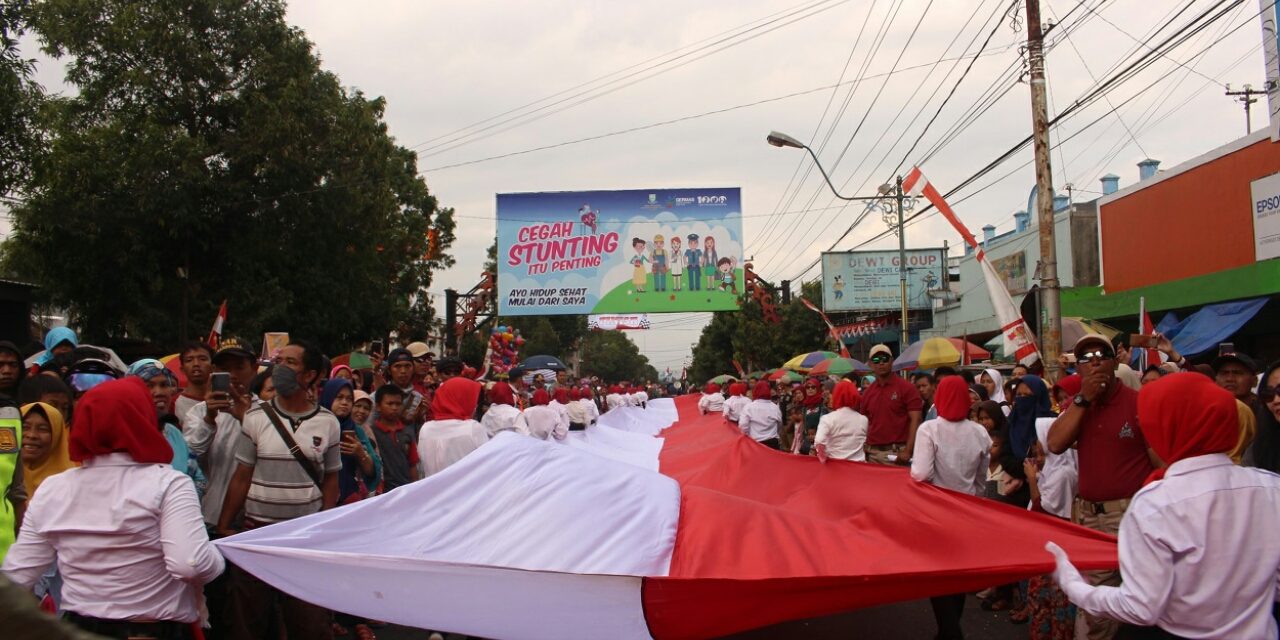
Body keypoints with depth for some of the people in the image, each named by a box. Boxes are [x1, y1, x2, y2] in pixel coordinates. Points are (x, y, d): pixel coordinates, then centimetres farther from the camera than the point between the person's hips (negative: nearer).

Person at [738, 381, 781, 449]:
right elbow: (780, 424, 13)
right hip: (772, 442, 2)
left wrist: (747, 435, 8)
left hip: (755, 442, -2)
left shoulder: (748, 407, -10)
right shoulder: (775, 408, 0)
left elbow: (743, 425, -12)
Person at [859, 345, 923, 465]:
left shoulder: (907, 388, -2)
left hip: (897, 453, -4)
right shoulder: (867, 392, 13)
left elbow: (915, 420, -8)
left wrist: (907, 451, -16)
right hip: (872, 453, 5)